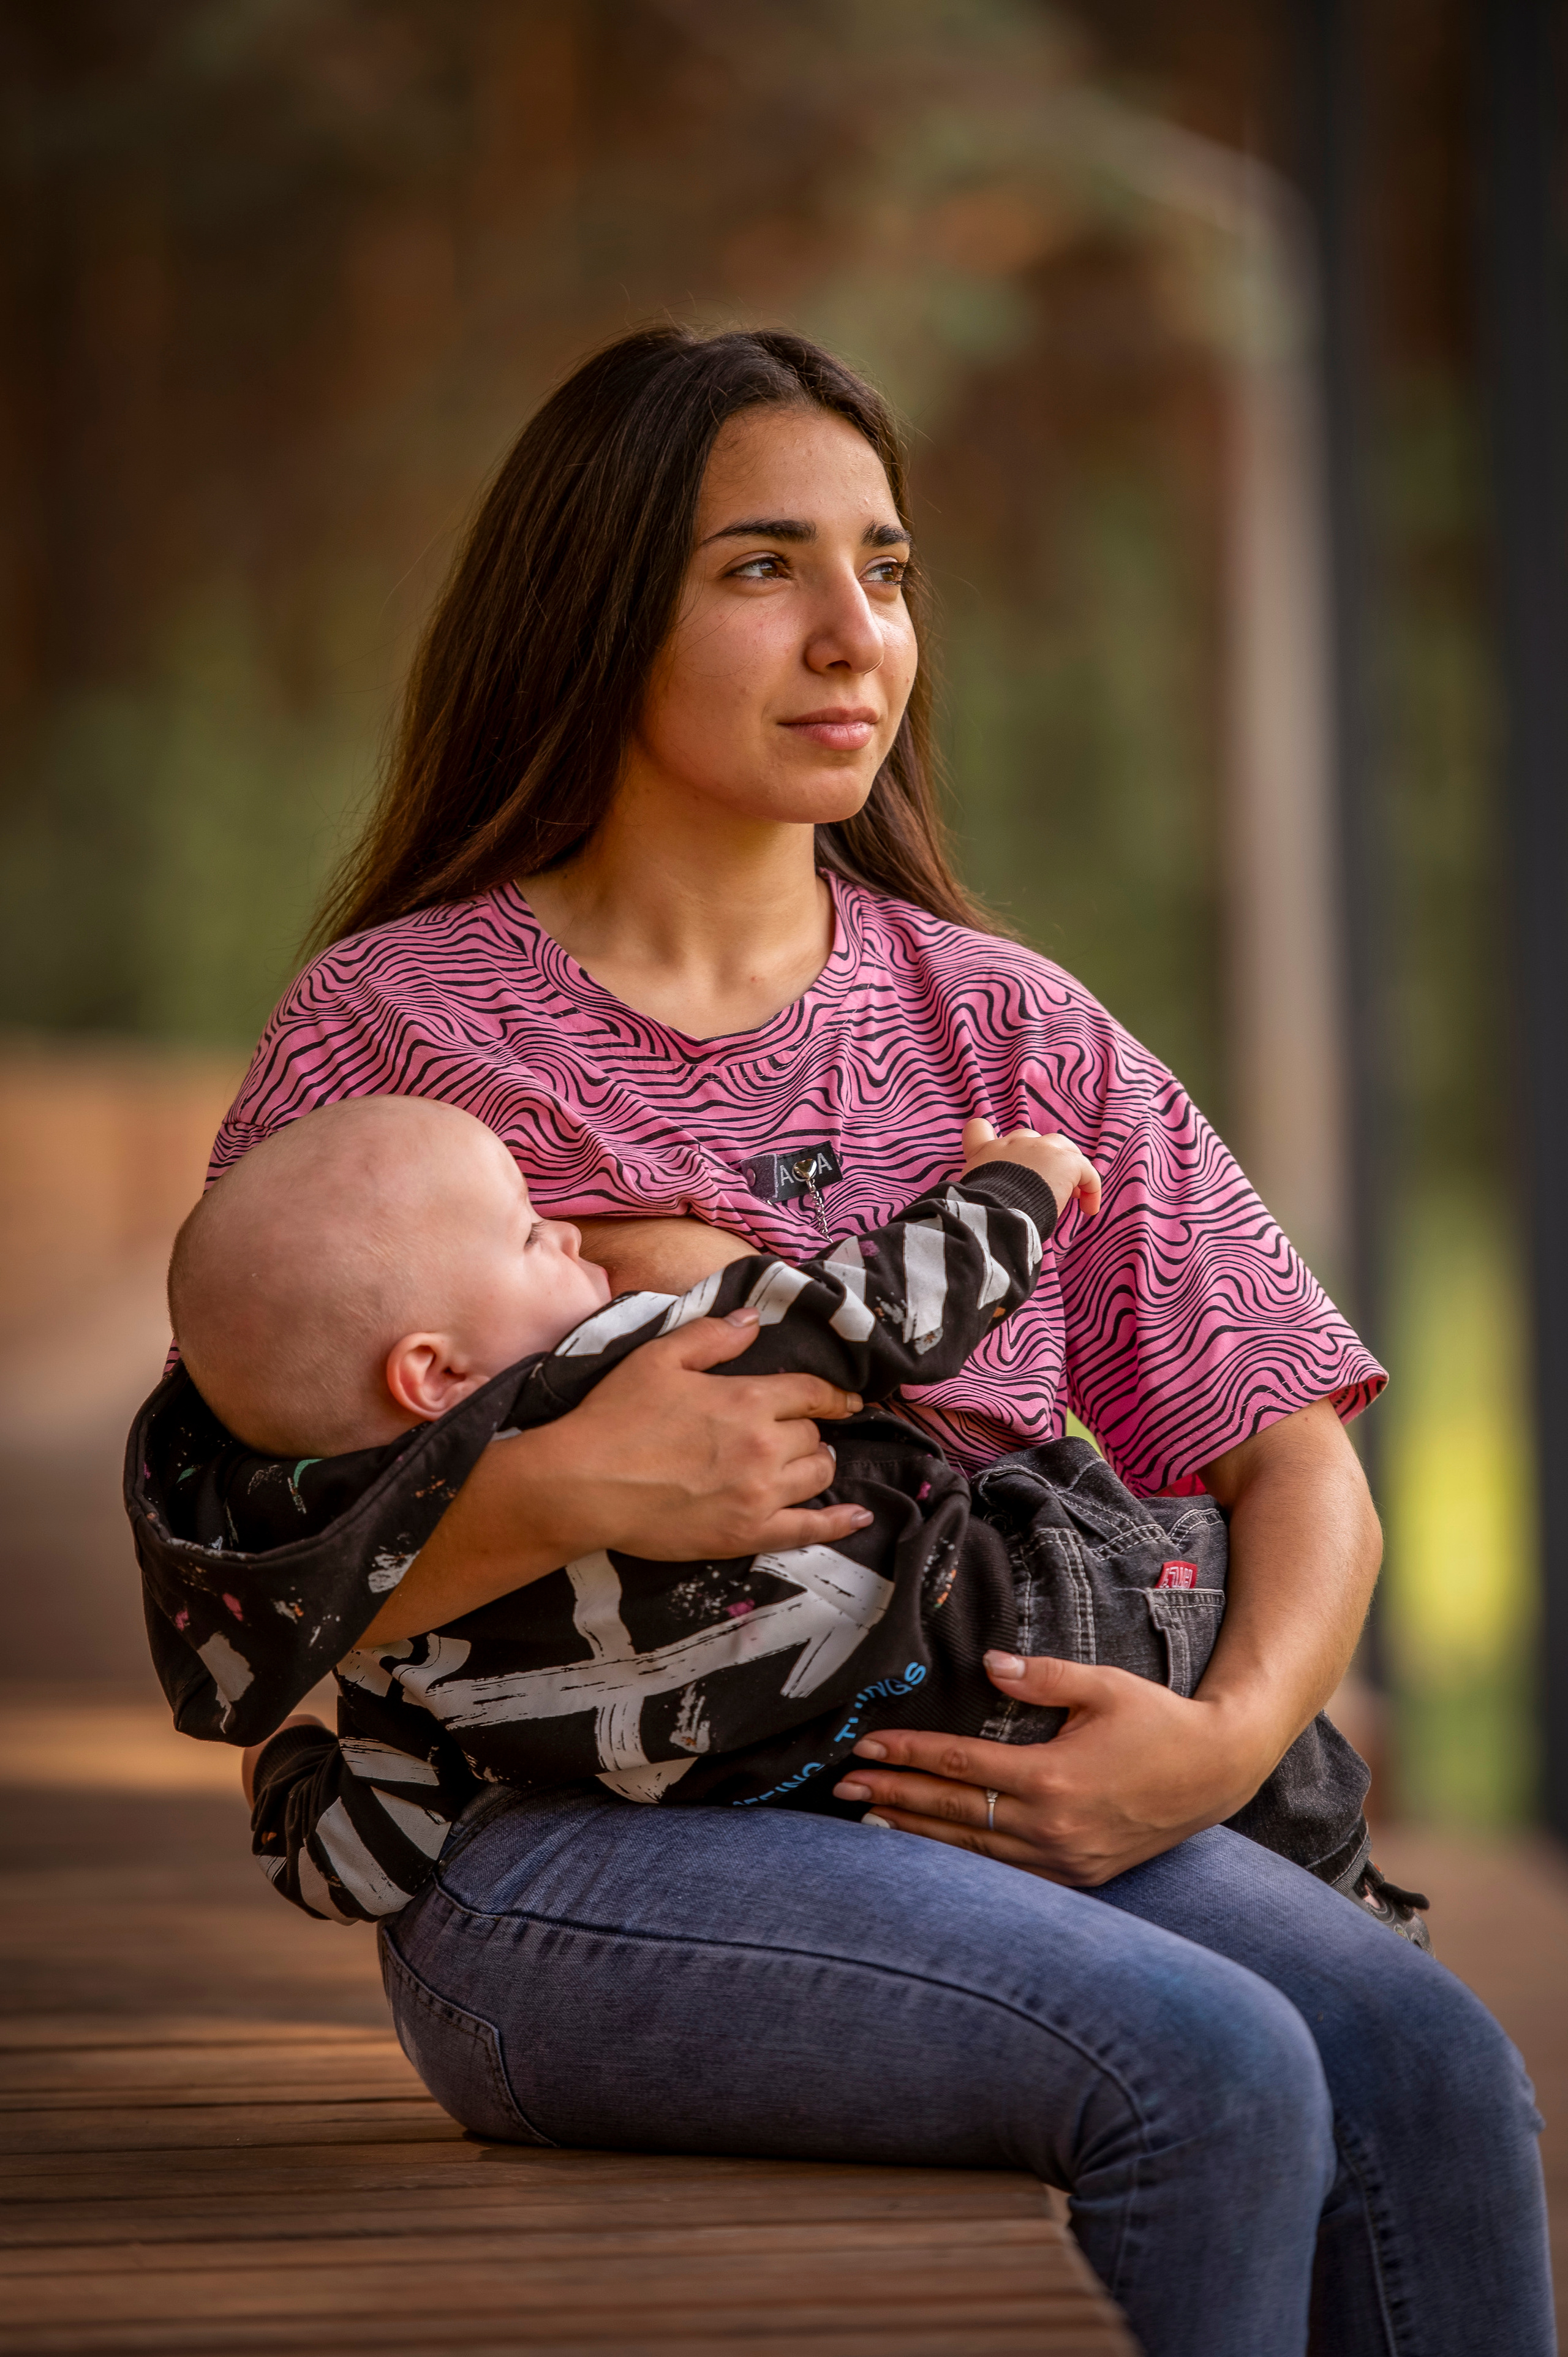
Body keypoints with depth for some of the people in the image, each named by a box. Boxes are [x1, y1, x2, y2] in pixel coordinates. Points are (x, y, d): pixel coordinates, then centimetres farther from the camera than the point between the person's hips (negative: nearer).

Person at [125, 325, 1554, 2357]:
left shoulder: (1004, 1025, 13)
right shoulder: (391, 1025, 3)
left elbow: (1299, 1464, 11)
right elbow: (222, 1627, -2)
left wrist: (1230, 1733, -10)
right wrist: (554, 1493, -19)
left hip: (983, 1797, 4)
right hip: (564, 1850, -4)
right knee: (1211, 2072, -29)